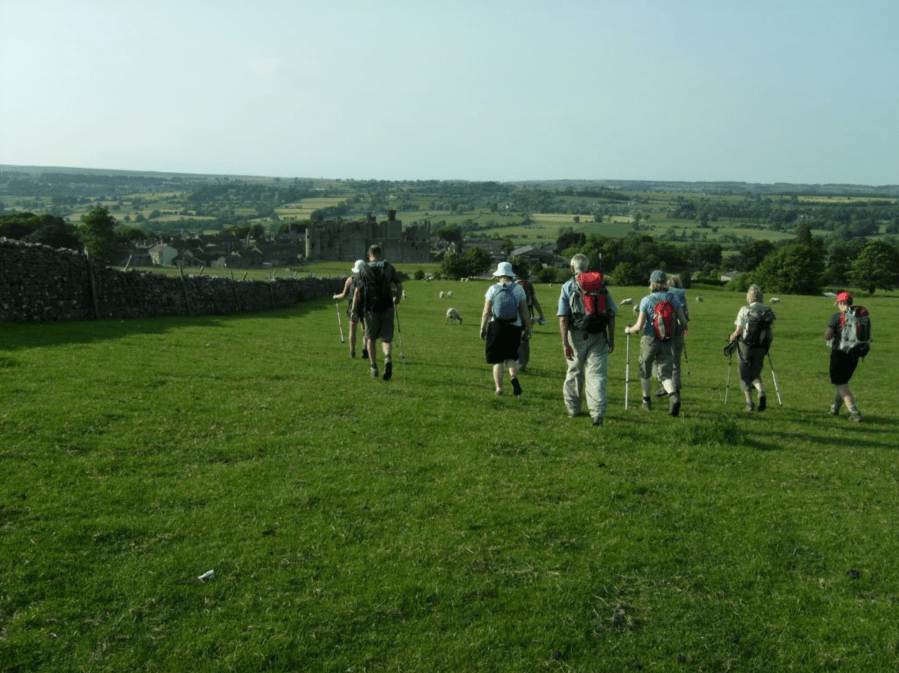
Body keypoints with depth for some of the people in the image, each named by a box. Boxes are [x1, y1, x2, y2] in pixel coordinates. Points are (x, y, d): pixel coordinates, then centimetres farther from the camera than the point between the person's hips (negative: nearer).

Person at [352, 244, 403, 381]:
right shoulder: (389, 268, 6)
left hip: (370, 309, -1)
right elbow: (400, 286, 3)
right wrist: (397, 300, 19)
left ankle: (374, 367, 13)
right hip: (387, 309, 1)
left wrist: (354, 310, -1)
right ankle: (388, 358, -24)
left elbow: (357, 292, -3)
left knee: (370, 338, 15)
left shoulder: (363, 270, 2)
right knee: (386, 339, 5)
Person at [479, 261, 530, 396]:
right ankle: (513, 376, -12)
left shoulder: (493, 289, -1)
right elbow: (524, 311, 4)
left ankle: (499, 388, 6)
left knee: (497, 360, 7)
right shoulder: (519, 289, 2)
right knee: (511, 357, 15)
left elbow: (486, 312, -1)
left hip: (496, 326, -1)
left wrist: (482, 328, 9)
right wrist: (528, 327, 13)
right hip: (514, 327, 1)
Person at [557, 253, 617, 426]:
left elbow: (563, 318, -8)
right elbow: (611, 314, 4)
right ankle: (598, 413, -12)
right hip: (598, 336, 0)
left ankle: (573, 408, 29)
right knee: (596, 374, -1)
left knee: (574, 372, 16)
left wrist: (565, 343, -9)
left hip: (576, 335, 0)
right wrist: (611, 338, 10)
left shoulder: (567, 287, 0)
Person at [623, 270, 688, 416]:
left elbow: (639, 326, -13)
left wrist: (629, 330, 7)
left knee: (644, 371, 19)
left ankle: (646, 400, 30)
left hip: (650, 339, -2)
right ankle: (673, 396, -23)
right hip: (668, 342, 2)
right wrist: (676, 330, 22)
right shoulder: (673, 298, 0)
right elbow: (683, 323, 1)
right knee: (665, 374, 5)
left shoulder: (646, 300, -9)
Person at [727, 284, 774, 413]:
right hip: (761, 346, 3)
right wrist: (767, 345, 18)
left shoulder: (744, 310, -9)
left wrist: (732, 337, 9)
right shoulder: (768, 311, 2)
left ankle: (749, 402, 6)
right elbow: (770, 331, 3)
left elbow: (739, 330, -10)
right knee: (755, 372, 16)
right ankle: (761, 391, -14)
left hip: (745, 345, -3)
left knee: (745, 374, 8)